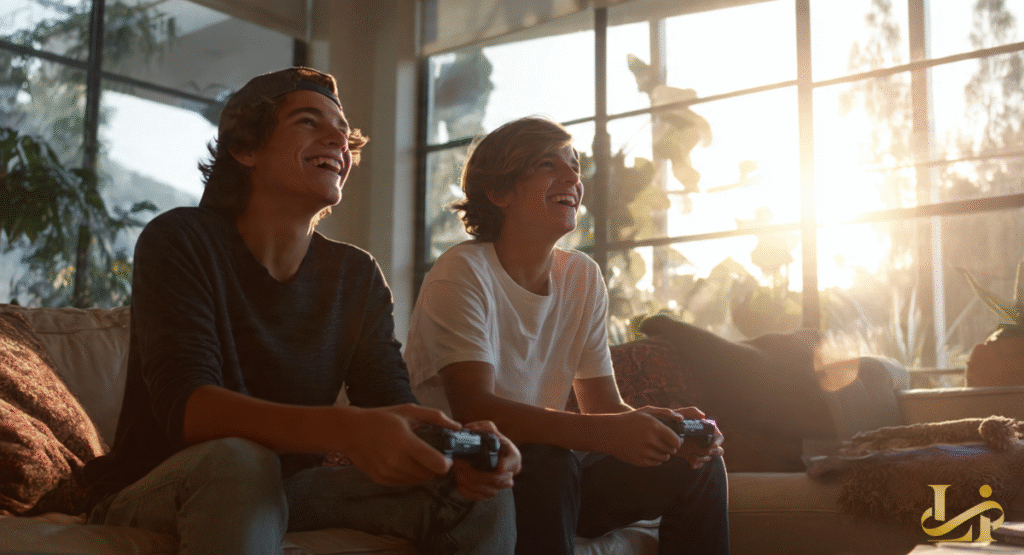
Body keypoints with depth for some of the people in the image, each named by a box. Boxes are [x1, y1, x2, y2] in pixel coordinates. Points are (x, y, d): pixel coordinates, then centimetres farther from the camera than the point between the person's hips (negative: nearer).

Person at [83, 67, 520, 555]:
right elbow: (186, 407, -27)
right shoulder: (179, 241, -12)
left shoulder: (358, 277, 4)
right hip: (150, 496, -4)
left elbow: (395, 409, -6)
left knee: (477, 489, -14)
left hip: (286, 494, 4)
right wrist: (345, 430, -45)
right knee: (238, 460, -39)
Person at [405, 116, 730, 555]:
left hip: (549, 469, 7)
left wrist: (666, 424, -20)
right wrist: (605, 432, -40)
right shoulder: (462, 274, -16)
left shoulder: (583, 277, 4)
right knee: (548, 463, -36)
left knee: (698, 464, -7)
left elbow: (604, 404, 4)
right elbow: (473, 410, -29)